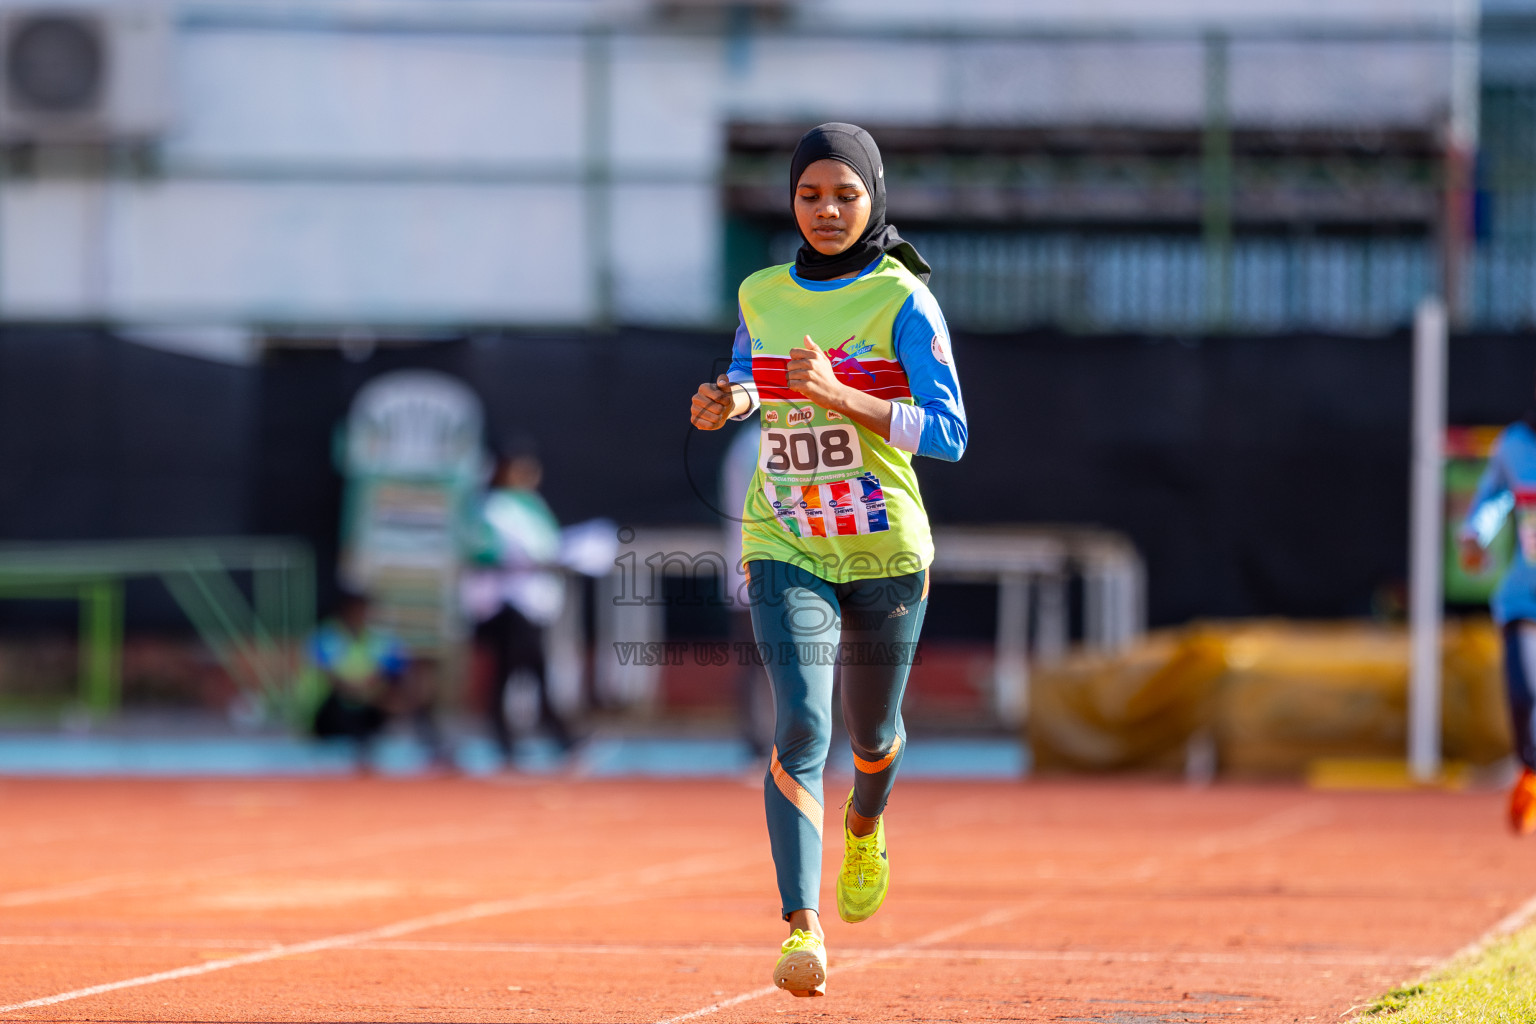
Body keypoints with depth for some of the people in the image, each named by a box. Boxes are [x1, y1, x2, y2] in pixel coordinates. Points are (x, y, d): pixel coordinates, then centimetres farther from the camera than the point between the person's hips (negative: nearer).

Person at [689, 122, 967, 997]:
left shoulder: (903, 300, -10)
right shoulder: (761, 296, 3)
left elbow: (949, 434, -17)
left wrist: (843, 399, -29)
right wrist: (730, 401, -3)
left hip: (887, 554, -1)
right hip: (787, 552, 1)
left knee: (871, 730, 18)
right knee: (801, 725, -19)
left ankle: (866, 826, 55)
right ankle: (803, 931, -27)